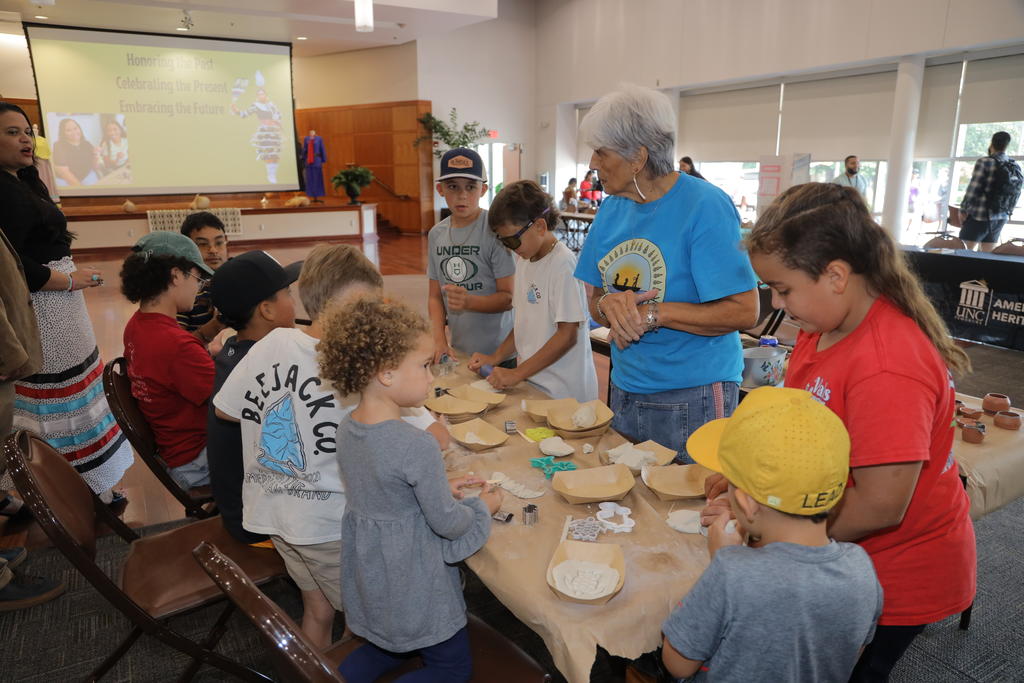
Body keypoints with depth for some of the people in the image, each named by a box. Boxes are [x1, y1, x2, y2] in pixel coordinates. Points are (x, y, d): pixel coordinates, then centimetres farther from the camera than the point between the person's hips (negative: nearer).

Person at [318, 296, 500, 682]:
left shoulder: (346, 429, -8)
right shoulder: (418, 447, -31)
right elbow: (447, 523, -19)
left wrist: (439, 488, 6)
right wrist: (484, 506, -1)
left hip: (366, 575, 8)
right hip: (412, 584, -7)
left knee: (390, 646, 33)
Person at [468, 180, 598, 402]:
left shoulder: (563, 264, -16)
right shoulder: (524, 261, 9)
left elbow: (567, 335, -18)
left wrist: (517, 373, -16)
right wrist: (495, 357, 4)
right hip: (532, 383, 7)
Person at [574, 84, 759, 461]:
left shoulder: (705, 206, -16)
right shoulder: (612, 210, 5)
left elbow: (743, 312, -20)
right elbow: (595, 300, 7)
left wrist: (653, 313, -21)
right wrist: (608, 304, -15)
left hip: (691, 400, -6)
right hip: (625, 393, 7)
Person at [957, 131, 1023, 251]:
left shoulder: (985, 162, -9)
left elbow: (972, 190, -12)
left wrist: (963, 210, -1)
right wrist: (1007, 212, 22)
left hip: (980, 216, -6)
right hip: (1001, 218, 6)